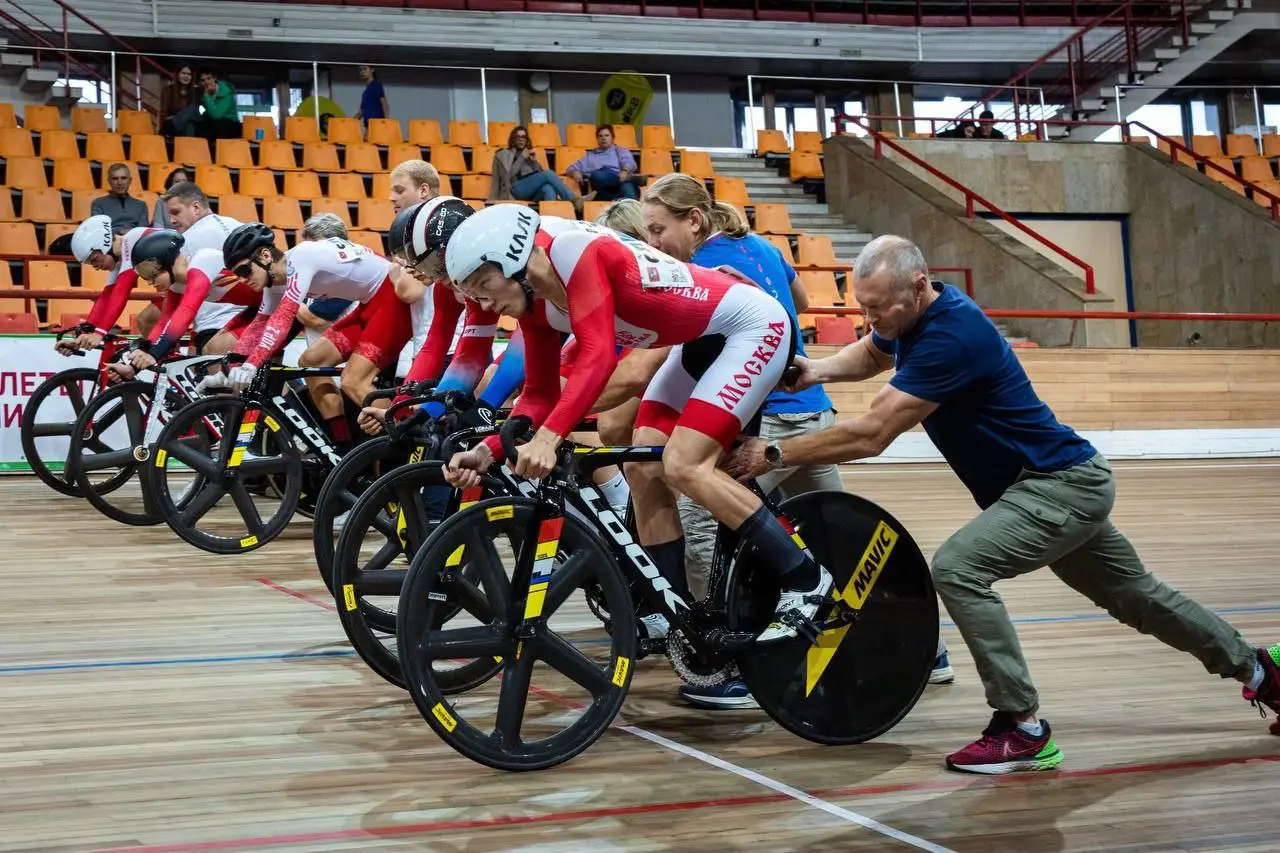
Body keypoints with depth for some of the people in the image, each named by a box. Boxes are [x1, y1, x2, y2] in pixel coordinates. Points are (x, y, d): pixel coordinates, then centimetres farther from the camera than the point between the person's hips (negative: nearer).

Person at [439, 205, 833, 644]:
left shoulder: (573, 249, -25)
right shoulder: (535, 303, 1)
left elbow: (598, 354, -36)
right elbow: (539, 395, 5)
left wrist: (548, 437, -45)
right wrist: (489, 450, -11)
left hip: (755, 325, -9)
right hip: (700, 343, 10)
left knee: (682, 466, -18)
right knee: (644, 472, 1)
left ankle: (805, 580, -9)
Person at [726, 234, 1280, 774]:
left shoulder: (950, 335, -29)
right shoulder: (913, 316, -1)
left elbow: (871, 435, -32)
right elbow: (868, 356, 21)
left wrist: (774, 454, -27)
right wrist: (817, 371, 0)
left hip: (1062, 485, -10)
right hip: (1061, 486, 10)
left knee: (958, 567, -26)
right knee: (1134, 595, 24)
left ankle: (1022, 729, -17)